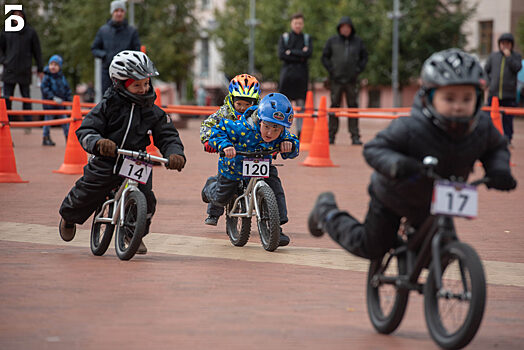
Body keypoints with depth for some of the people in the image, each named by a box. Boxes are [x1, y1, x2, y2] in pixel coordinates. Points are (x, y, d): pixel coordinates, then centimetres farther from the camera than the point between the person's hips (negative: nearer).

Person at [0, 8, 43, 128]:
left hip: (25, 71, -1)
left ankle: (28, 123, 10)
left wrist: (40, 69, 6)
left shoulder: (31, 32, 3)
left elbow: (37, 51, 7)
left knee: (26, 98, 4)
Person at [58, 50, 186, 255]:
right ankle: (68, 218, 44)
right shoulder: (108, 106, -6)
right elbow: (85, 131, -10)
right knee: (84, 197, 6)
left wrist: (175, 154, -20)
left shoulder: (154, 113, 2)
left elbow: (168, 137, 2)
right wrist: (99, 142, -33)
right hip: (104, 165, -1)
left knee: (146, 200, -18)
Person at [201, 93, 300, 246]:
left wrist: (290, 145, -37)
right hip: (235, 166, -2)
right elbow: (219, 130, -31)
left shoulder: (282, 135, -29)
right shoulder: (242, 129, -40)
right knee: (221, 198, 14)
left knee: (274, 186, -24)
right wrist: (225, 145, -50)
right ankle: (212, 186, 53)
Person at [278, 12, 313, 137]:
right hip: (287, 73, -1)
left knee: (301, 104, 0)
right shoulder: (284, 37, 9)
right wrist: (300, 56, -8)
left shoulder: (307, 38, 12)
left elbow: (309, 53, -6)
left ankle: (300, 132, 1)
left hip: (301, 74, 1)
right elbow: (281, 55, -5)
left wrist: (291, 52, -7)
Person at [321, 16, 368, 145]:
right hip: (336, 80, -1)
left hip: (352, 80, 1)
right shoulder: (332, 41, 3)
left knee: (353, 107, 1)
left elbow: (364, 57, 15)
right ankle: (331, 135, 4)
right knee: (334, 106, 0)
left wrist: (358, 70, 2)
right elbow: (324, 57, 8)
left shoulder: (358, 41, 7)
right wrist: (331, 69, -4)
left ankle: (355, 136, 3)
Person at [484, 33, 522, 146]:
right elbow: (485, 70, 15)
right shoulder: (493, 56, 11)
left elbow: (517, 68, -12)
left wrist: (508, 56, -14)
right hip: (493, 93, 2)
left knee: (507, 118, 2)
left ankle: (507, 138, 9)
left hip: (509, 95, -2)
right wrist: (488, 83, 3)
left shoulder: (516, 56, 6)